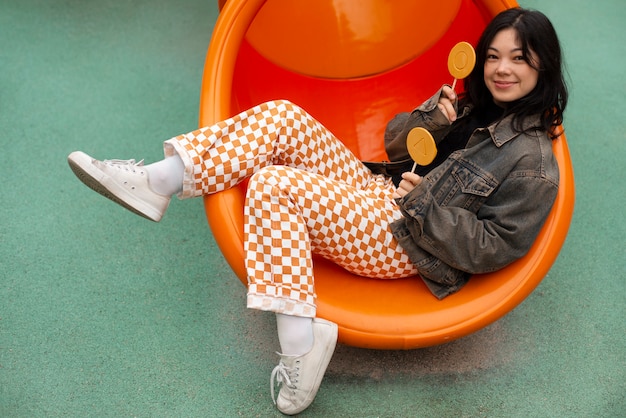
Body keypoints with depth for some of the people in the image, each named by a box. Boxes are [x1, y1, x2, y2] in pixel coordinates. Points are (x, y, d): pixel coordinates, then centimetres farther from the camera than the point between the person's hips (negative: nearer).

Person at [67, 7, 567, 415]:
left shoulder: (533, 161, -9)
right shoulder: (474, 104, 14)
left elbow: (493, 248, -14)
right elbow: (395, 144, 15)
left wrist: (423, 205, -18)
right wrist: (431, 121, -5)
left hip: (403, 243, -8)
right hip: (376, 191, 8)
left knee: (273, 185, -26)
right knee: (279, 117, -10)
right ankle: (158, 181, -15)